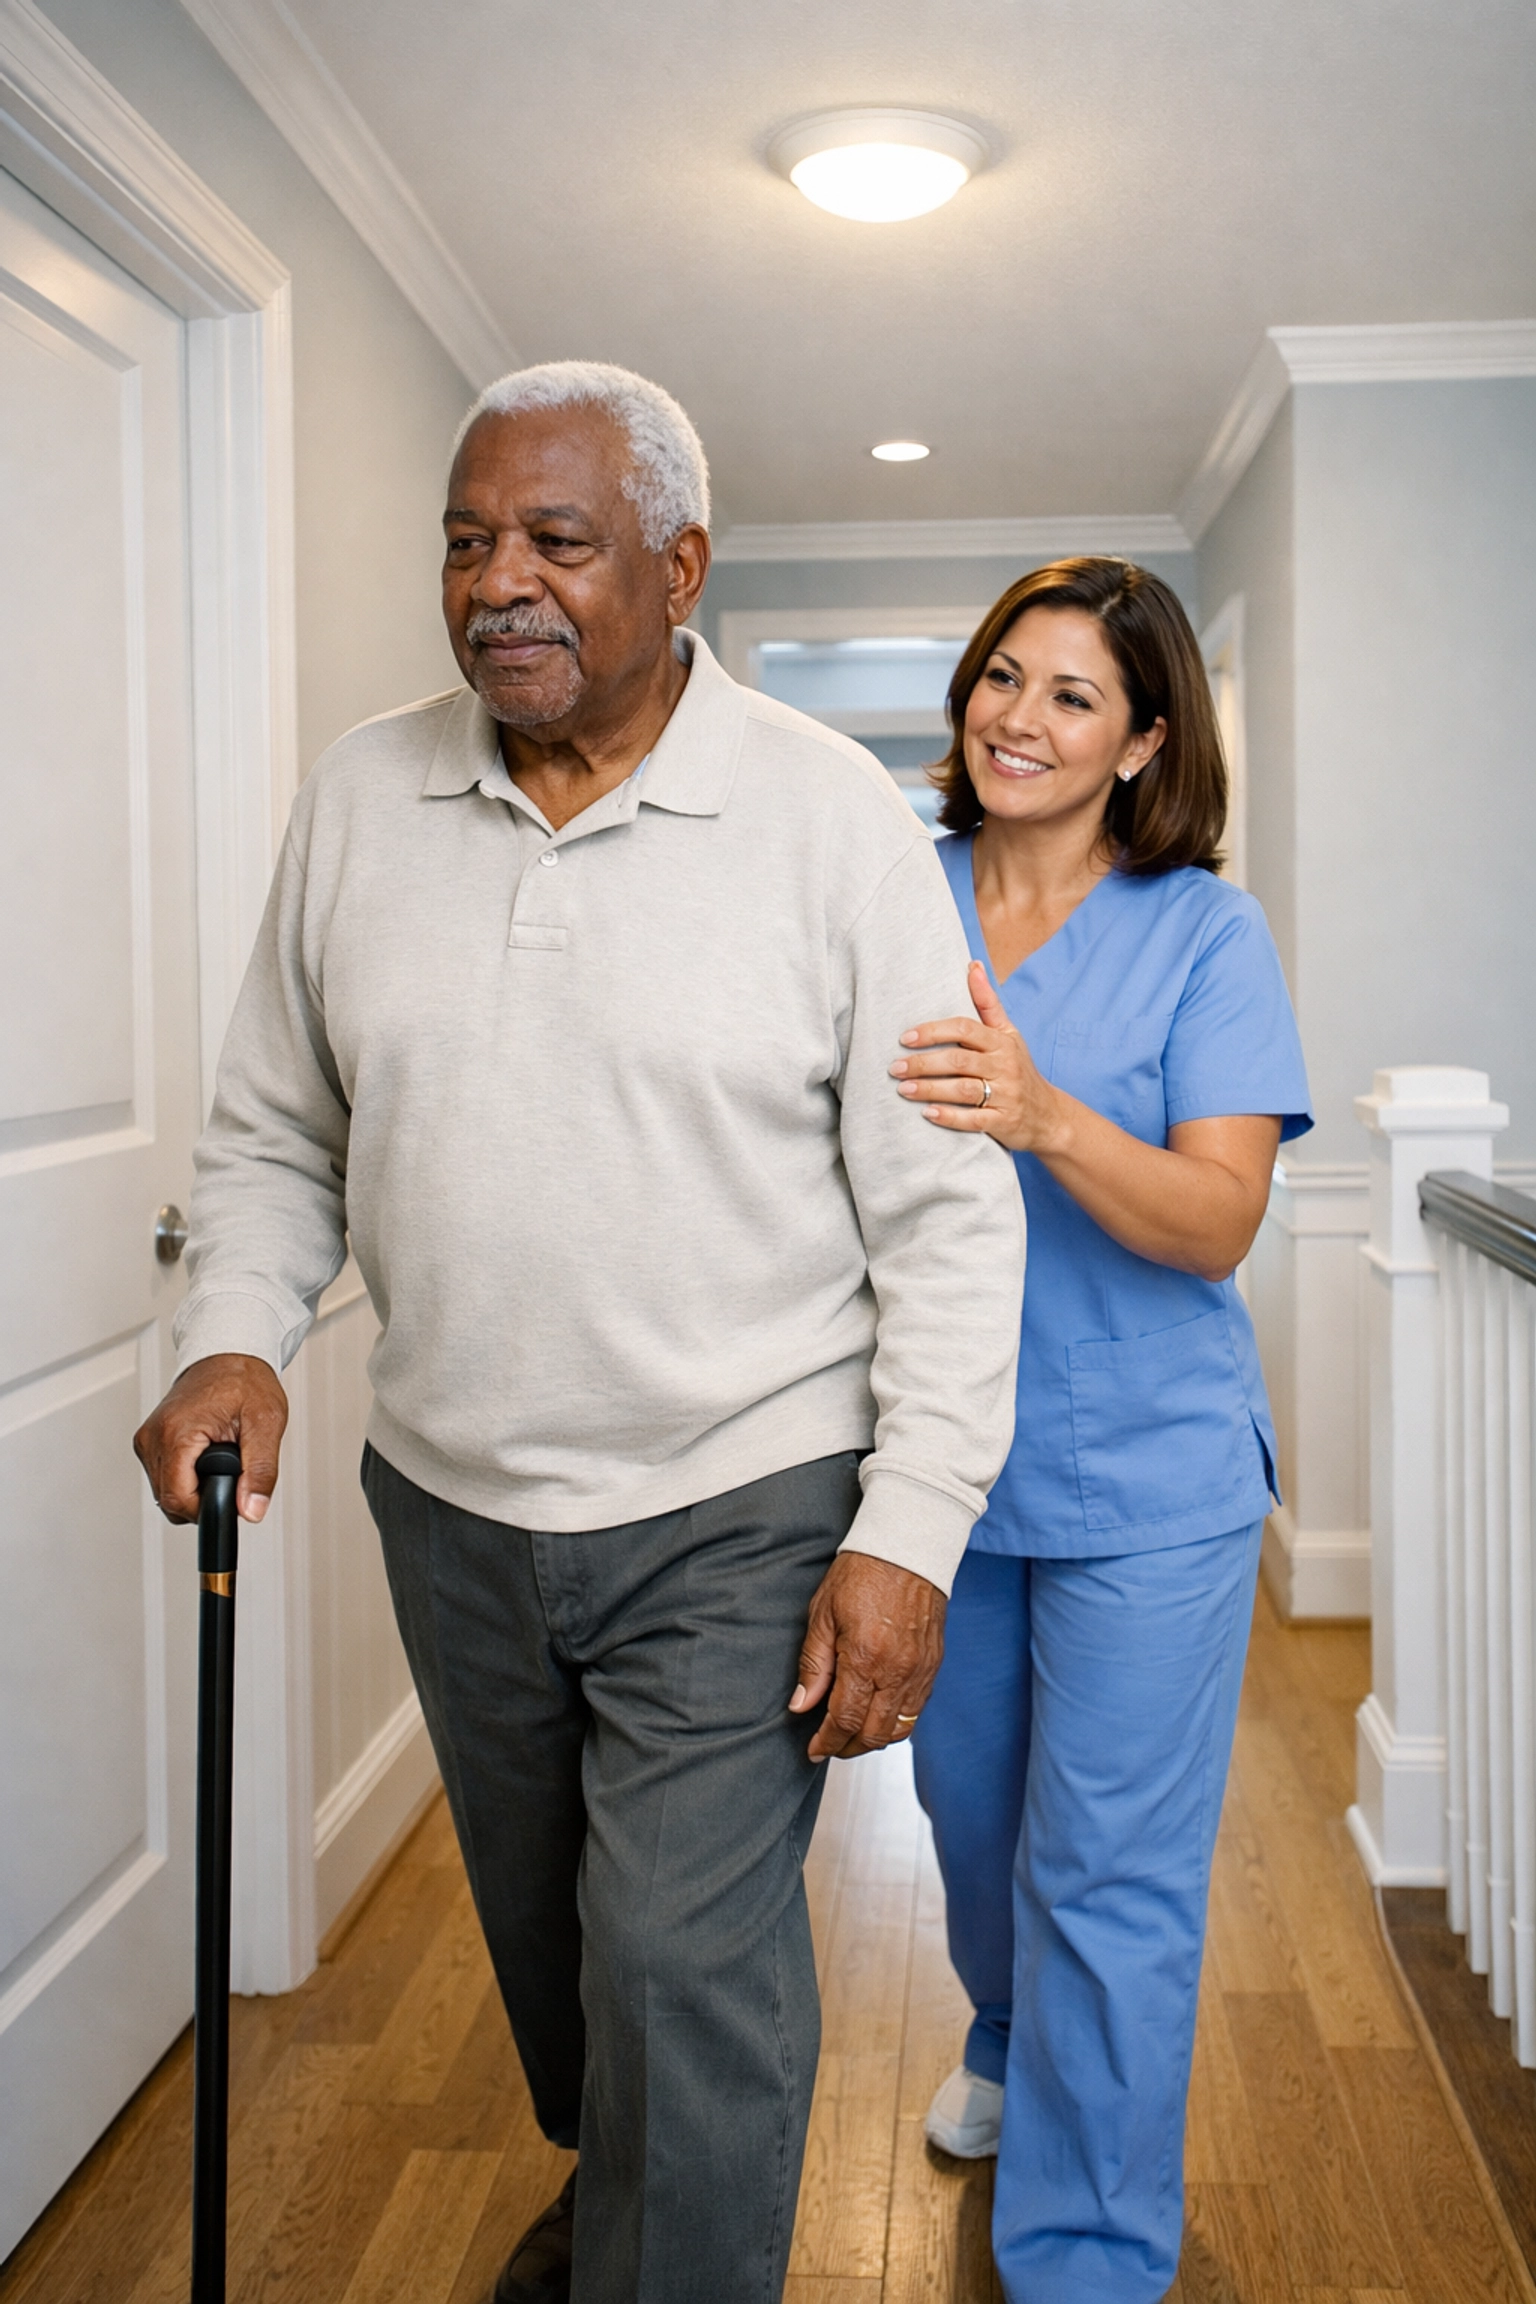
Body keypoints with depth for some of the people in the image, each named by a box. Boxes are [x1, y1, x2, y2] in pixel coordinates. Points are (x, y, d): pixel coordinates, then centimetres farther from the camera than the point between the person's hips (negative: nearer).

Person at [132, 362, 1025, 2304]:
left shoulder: (832, 816, -11)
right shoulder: (357, 799, 0)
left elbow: (949, 1211, -11)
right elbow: (272, 1131, 9)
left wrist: (909, 1534, -15)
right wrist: (232, 1337, -8)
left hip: (738, 1509, -4)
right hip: (450, 1501, 5)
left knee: (687, 1974, -3)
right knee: (538, 1926, 23)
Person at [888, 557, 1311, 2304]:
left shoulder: (1205, 935, -9)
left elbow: (1218, 1223, -19)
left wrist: (1046, 1117, -35)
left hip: (1142, 1475, -3)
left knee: (1107, 1871, 3)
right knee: (969, 1802, 23)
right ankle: (1012, 2044, 54)